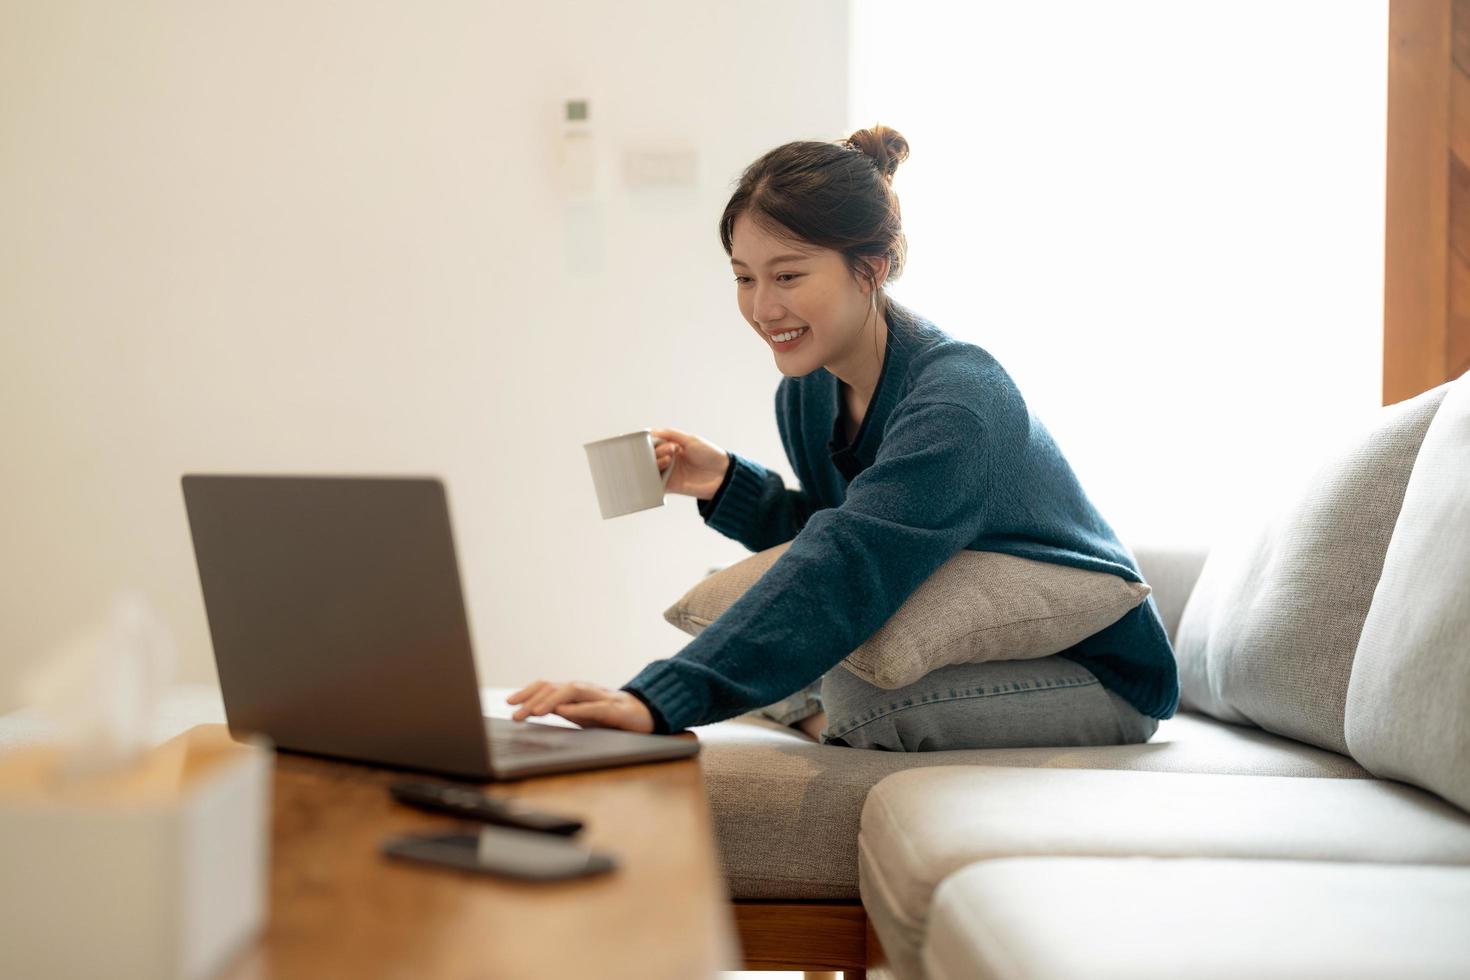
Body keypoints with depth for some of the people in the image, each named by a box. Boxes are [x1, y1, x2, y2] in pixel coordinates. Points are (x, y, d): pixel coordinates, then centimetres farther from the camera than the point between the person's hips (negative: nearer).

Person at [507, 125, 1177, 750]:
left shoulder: (957, 400, -30)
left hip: (1097, 672, -7)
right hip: (974, 646, 8)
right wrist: (726, 483, -9)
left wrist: (659, 699, -53)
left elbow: (848, 568, -43)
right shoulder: (806, 392, -4)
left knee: (857, 691, -33)